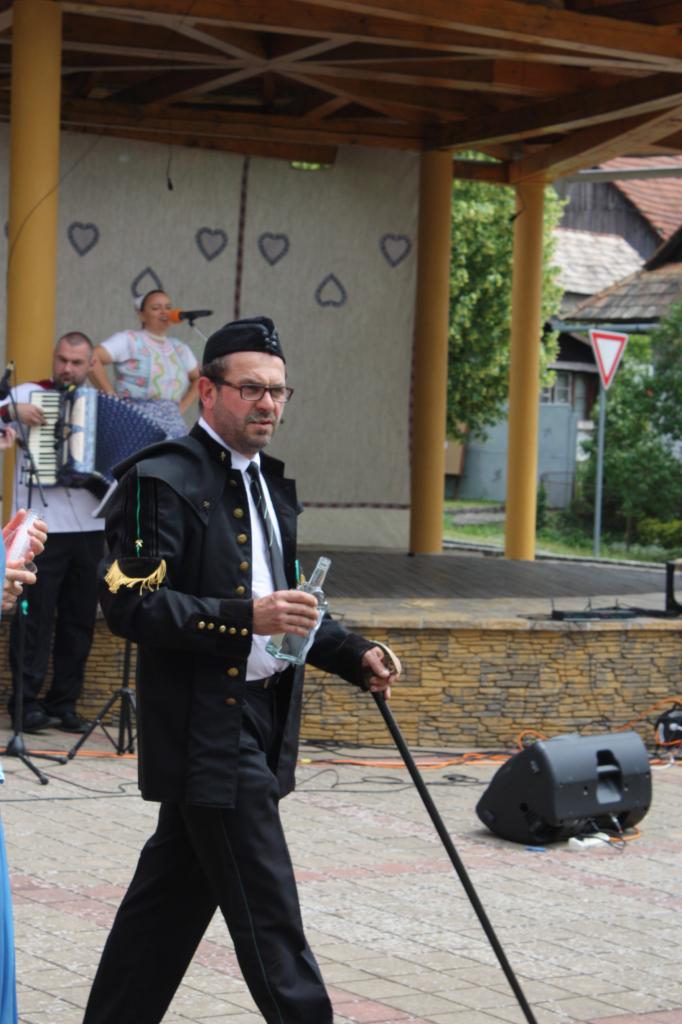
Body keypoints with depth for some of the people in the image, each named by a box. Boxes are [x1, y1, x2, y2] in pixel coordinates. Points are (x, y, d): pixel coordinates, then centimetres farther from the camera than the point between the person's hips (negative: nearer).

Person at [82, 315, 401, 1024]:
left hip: (256, 720, 9)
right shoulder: (161, 480, -13)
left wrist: (352, 654, 10)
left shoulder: (270, 483, 17)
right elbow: (130, 604, -20)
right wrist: (245, 617, -29)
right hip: (205, 725, -9)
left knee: (174, 894, 16)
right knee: (267, 913, -7)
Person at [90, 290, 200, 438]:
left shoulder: (180, 349, 19)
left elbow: (198, 378, 32)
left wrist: (182, 407, 15)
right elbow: (92, 360, -12)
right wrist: (113, 397, -12)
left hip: (173, 425, 6)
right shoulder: (129, 340, 0)